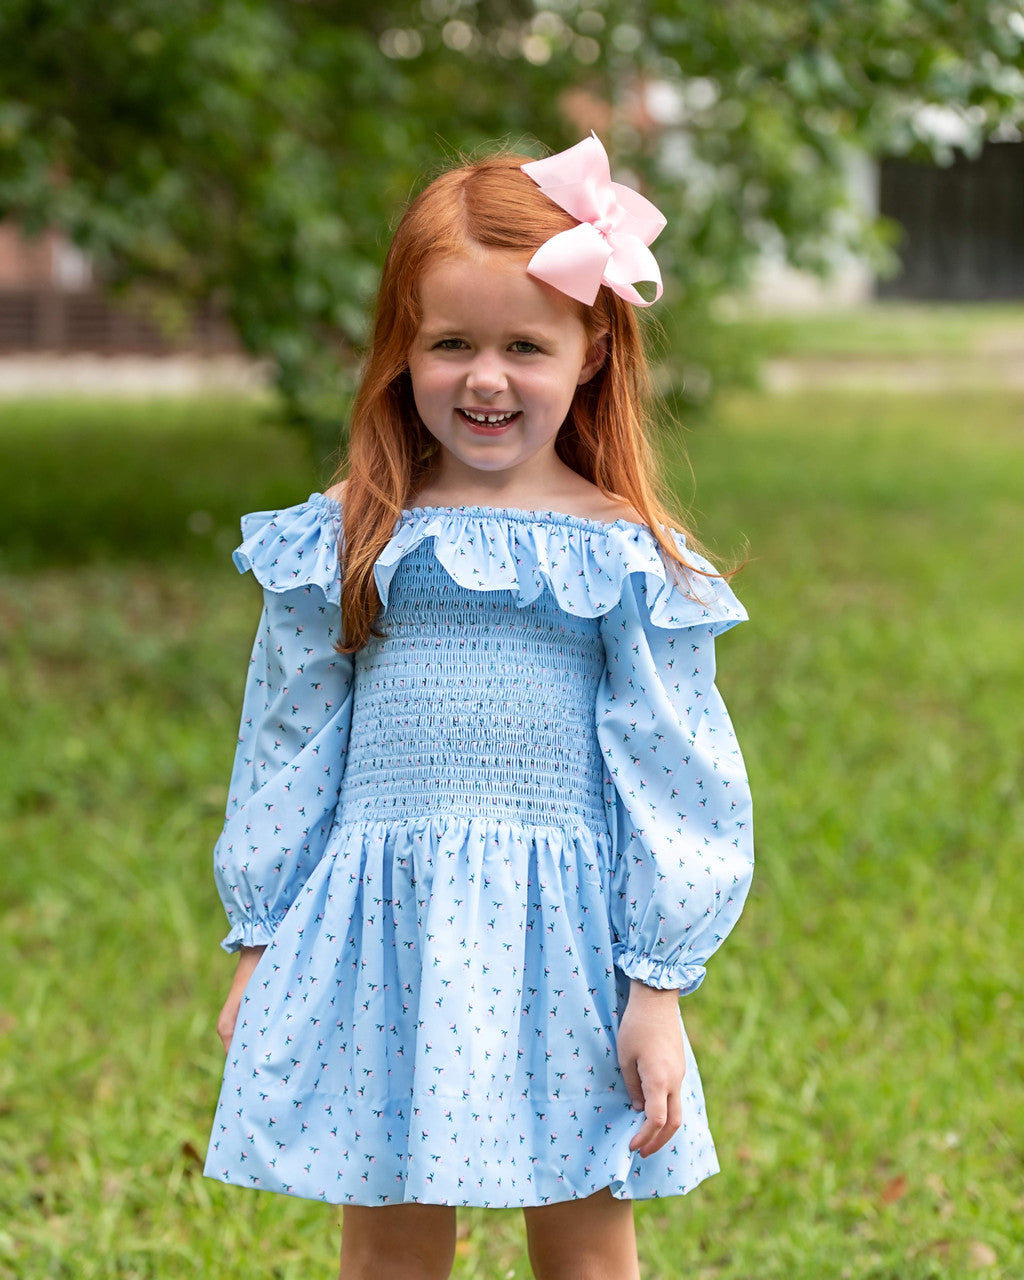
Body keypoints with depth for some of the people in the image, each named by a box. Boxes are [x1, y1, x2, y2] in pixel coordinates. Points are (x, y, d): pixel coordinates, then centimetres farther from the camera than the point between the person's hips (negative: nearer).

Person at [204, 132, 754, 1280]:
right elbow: (287, 747, 9)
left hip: (563, 934, -1)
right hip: (378, 928, 1)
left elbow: (671, 776, 0)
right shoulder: (341, 540, 2)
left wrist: (659, 986, -3)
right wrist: (257, 942, 10)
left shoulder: (630, 555, -2)